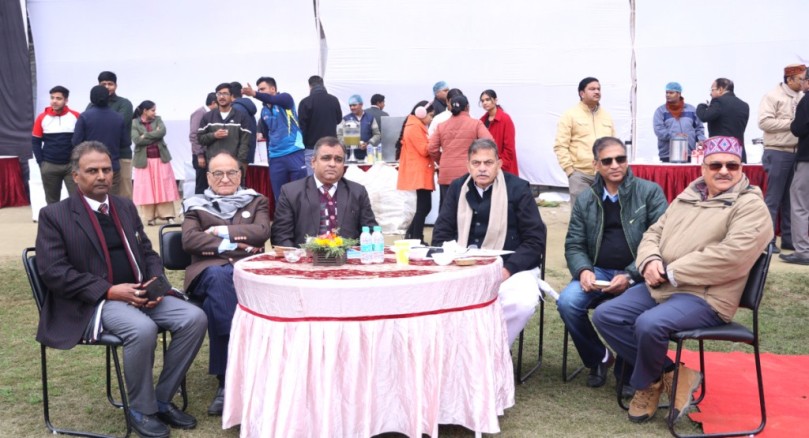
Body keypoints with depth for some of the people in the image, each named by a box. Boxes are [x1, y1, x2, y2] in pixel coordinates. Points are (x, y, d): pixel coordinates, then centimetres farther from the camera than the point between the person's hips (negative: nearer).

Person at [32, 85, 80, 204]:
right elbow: (35, 142, 6)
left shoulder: (76, 117, -2)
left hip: (72, 165, -1)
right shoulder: (42, 117, 2)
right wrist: (41, 163, 0)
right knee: (52, 201, 12)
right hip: (49, 166, 2)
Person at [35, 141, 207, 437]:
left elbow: (148, 252, 18)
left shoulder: (126, 207, 16)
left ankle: (163, 399, 0)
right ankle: (141, 409, -9)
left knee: (195, 318, -17)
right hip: (92, 303, -6)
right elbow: (53, 271, -11)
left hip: (139, 294, 6)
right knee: (143, 329, -35)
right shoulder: (54, 215, -2)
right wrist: (109, 291, -19)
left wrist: (156, 282, -5)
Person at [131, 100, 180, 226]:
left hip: (161, 158, 2)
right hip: (144, 160, -2)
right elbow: (137, 140, -14)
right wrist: (155, 136, -11)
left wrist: (146, 136, -13)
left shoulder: (157, 119, 8)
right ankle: (150, 217, 7)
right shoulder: (134, 123, -1)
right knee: (147, 189, 0)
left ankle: (168, 215, 4)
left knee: (164, 187, 1)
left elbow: (162, 132, -9)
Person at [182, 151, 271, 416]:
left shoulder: (256, 201, 21)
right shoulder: (196, 206, 19)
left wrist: (222, 231, -5)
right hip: (208, 270, 0)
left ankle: (227, 378, -33)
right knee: (219, 278, -38)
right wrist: (231, 245, -9)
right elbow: (189, 240, -1)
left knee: (218, 295, -36)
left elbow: (262, 231, 0)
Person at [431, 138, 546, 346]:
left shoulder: (518, 188, -1)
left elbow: (535, 240, -4)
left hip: (509, 268, -2)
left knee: (523, 302, -34)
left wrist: (508, 270, -17)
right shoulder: (457, 188, 9)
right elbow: (441, 233, 10)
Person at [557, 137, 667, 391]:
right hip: (598, 272, 4)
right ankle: (598, 358, 5)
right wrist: (583, 270, -12)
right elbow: (574, 245, 11)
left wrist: (630, 276, -19)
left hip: (637, 275, -3)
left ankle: (626, 367, -1)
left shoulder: (650, 192, 1)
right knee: (567, 302, -24)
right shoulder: (585, 200, 12)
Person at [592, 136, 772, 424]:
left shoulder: (750, 206, -6)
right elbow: (654, 233, 16)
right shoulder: (686, 198, 16)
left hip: (705, 297, -8)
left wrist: (671, 272, -17)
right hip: (659, 288, 8)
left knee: (649, 324, -32)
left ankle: (647, 383, 1)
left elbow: (731, 257, -21)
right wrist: (651, 261, -9)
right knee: (605, 316, -6)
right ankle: (670, 374, -1)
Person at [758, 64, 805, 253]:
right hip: (778, 154, -6)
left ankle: (788, 239, 18)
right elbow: (764, 122, -15)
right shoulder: (772, 96, -6)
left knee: (791, 199, 11)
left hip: (797, 153, 6)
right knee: (773, 199, -2)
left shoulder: (802, 97, 10)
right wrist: (792, 123, -13)